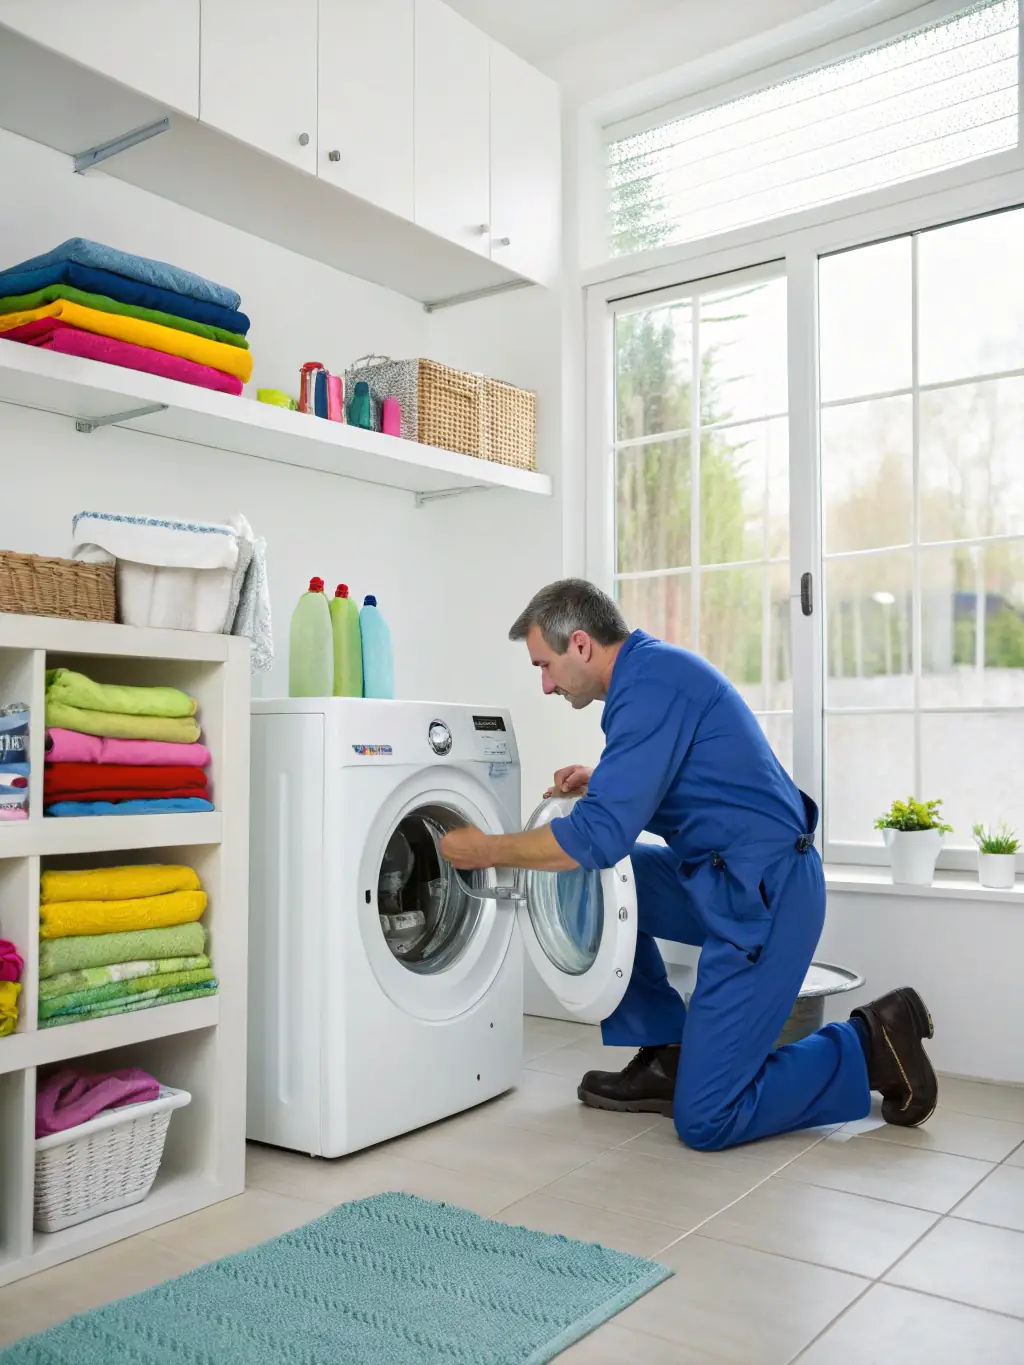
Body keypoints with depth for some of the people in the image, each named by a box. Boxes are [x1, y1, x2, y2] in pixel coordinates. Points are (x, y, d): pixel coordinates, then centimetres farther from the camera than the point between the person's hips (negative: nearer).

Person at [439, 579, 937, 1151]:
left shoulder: (653, 683, -19)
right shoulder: (651, 668, 12)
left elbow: (600, 838, -24)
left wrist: (488, 850, -10)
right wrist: (602, 784, 9)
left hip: (766, 895, -10)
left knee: (705, 1120, -8)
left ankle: (872, 1044, 6)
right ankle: (663, 1060, 16)